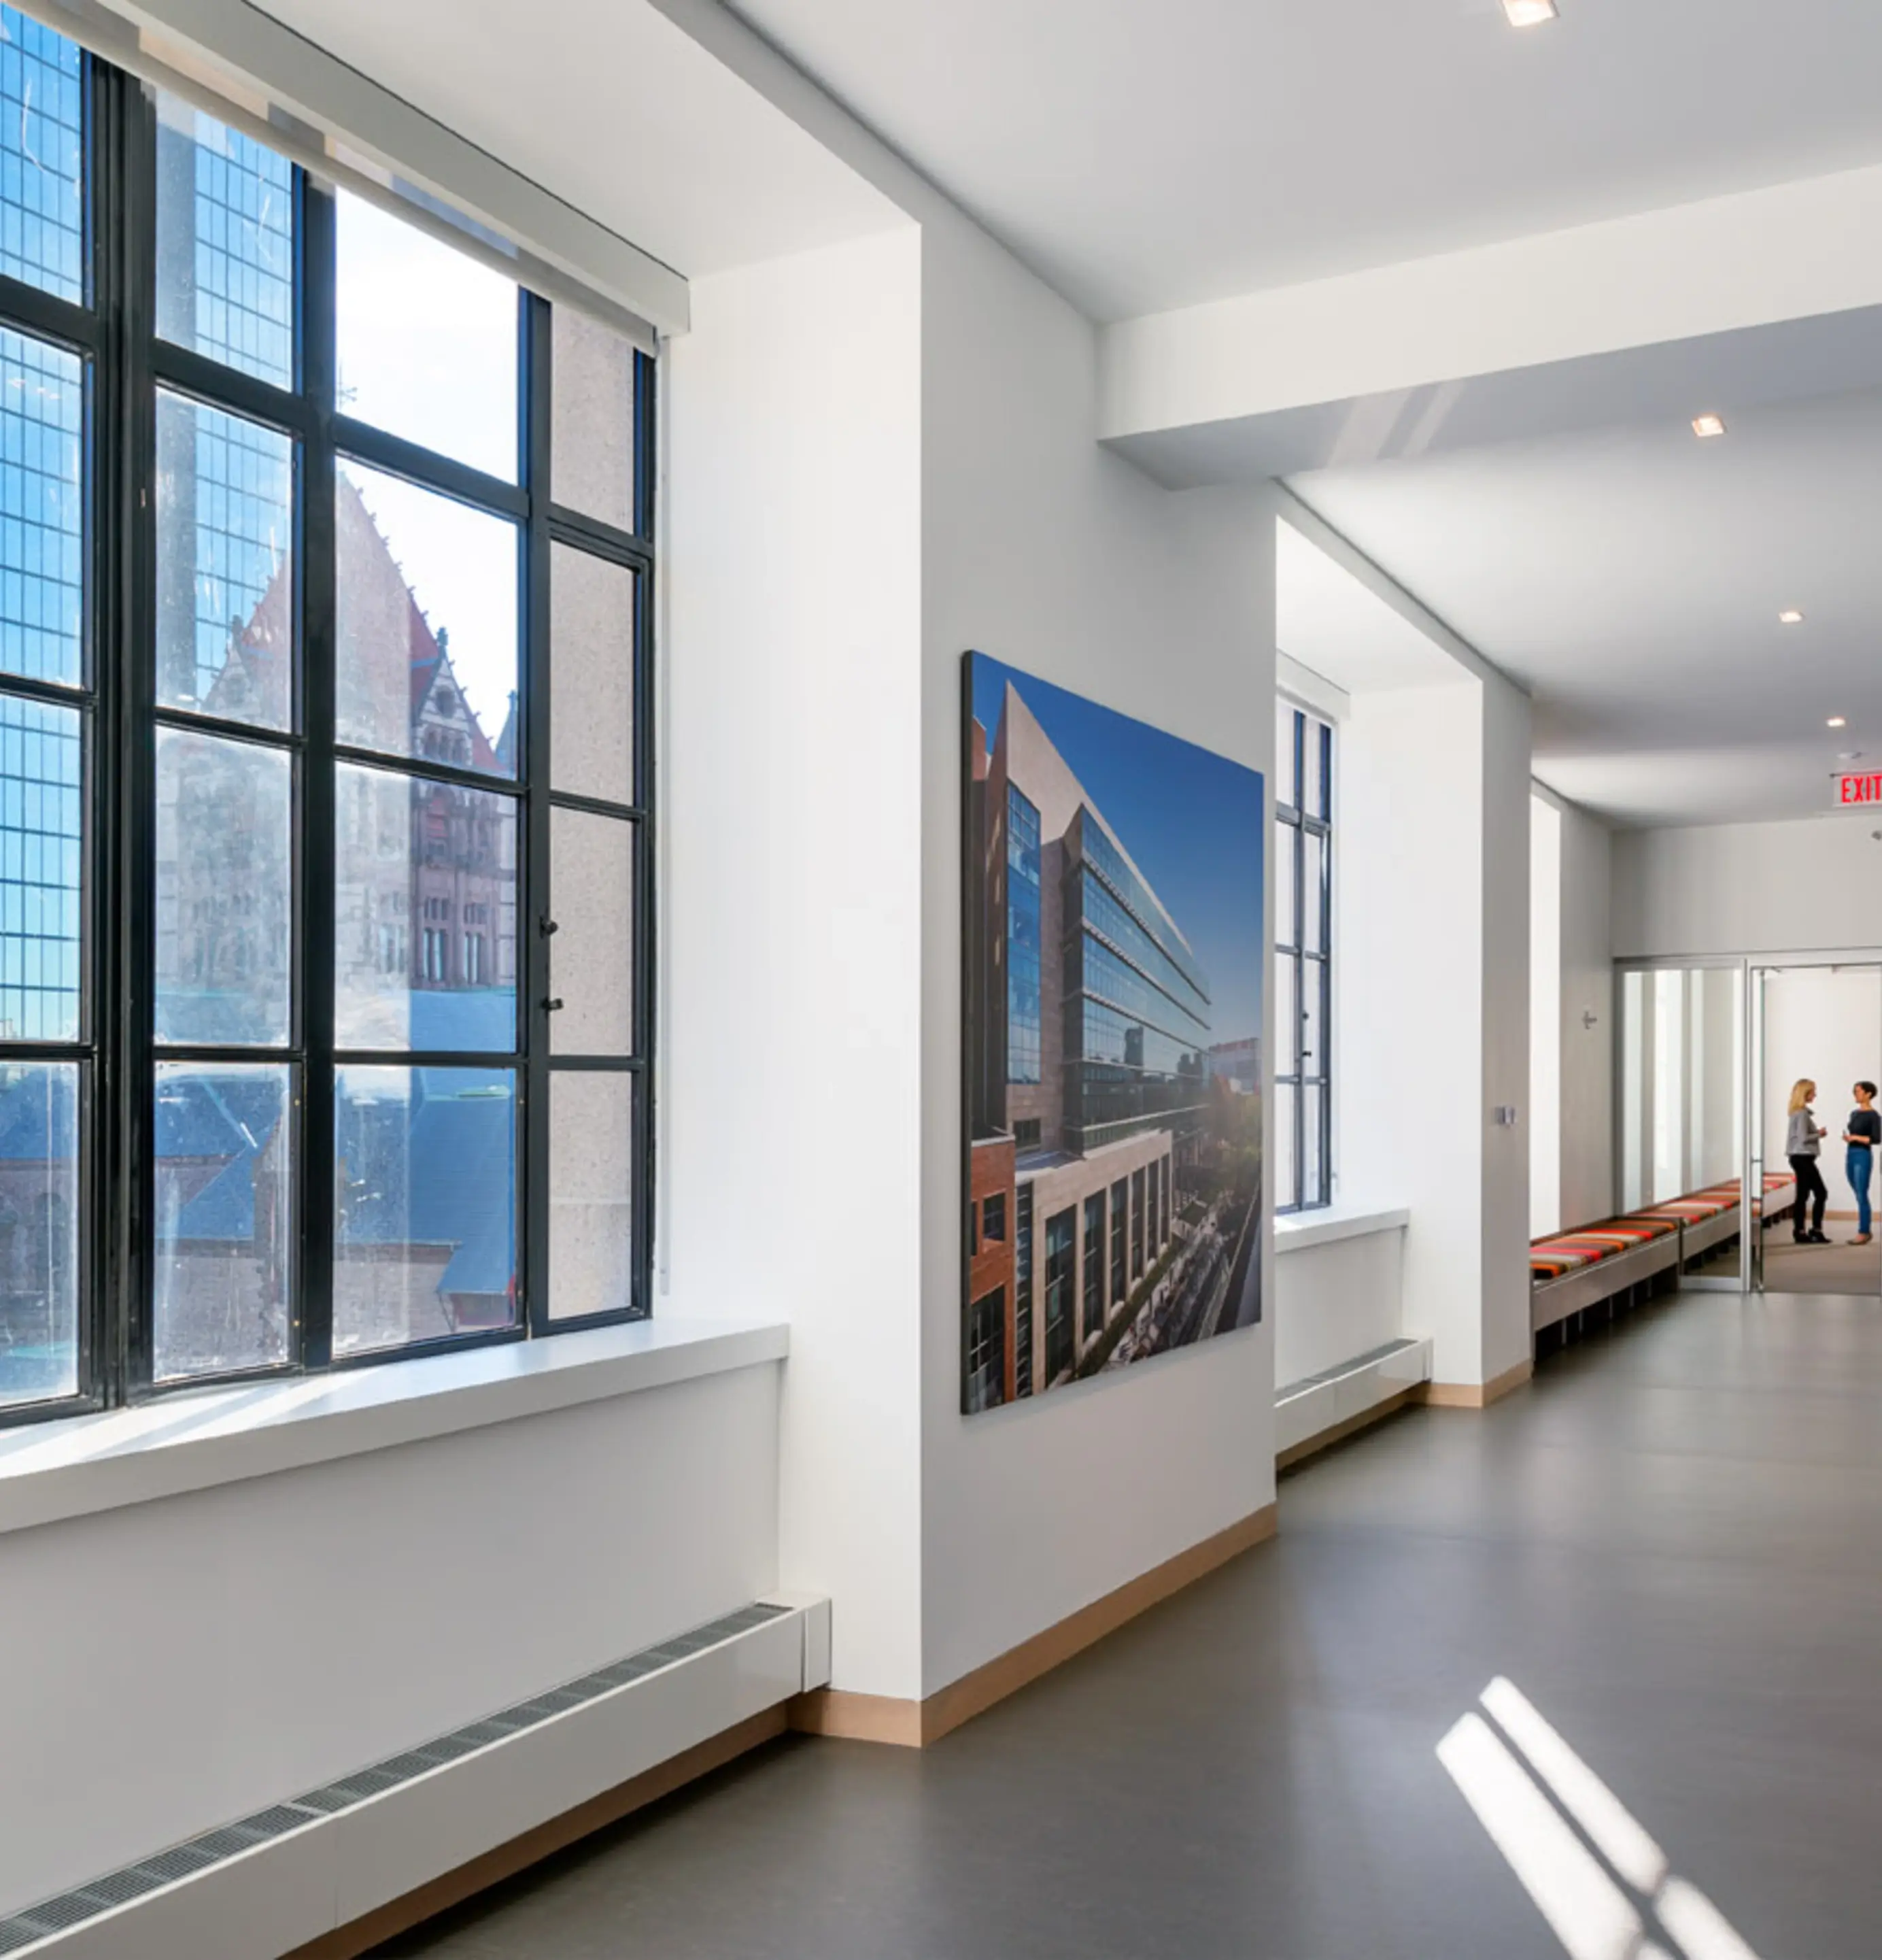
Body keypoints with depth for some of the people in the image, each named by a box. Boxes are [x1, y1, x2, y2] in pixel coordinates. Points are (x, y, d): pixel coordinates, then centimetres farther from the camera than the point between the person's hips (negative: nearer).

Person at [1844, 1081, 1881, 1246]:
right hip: (1850, 1155, 8)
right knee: (1859, 1197, 11)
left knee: (1862, 1196, -6)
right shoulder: (1854, 1113, 14)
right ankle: (1865, 1231, 16)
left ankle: (1863, 1233, -3)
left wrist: (1855, 1137, -17)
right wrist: (1847, 1136, 1)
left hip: (1863, 1156, -8)